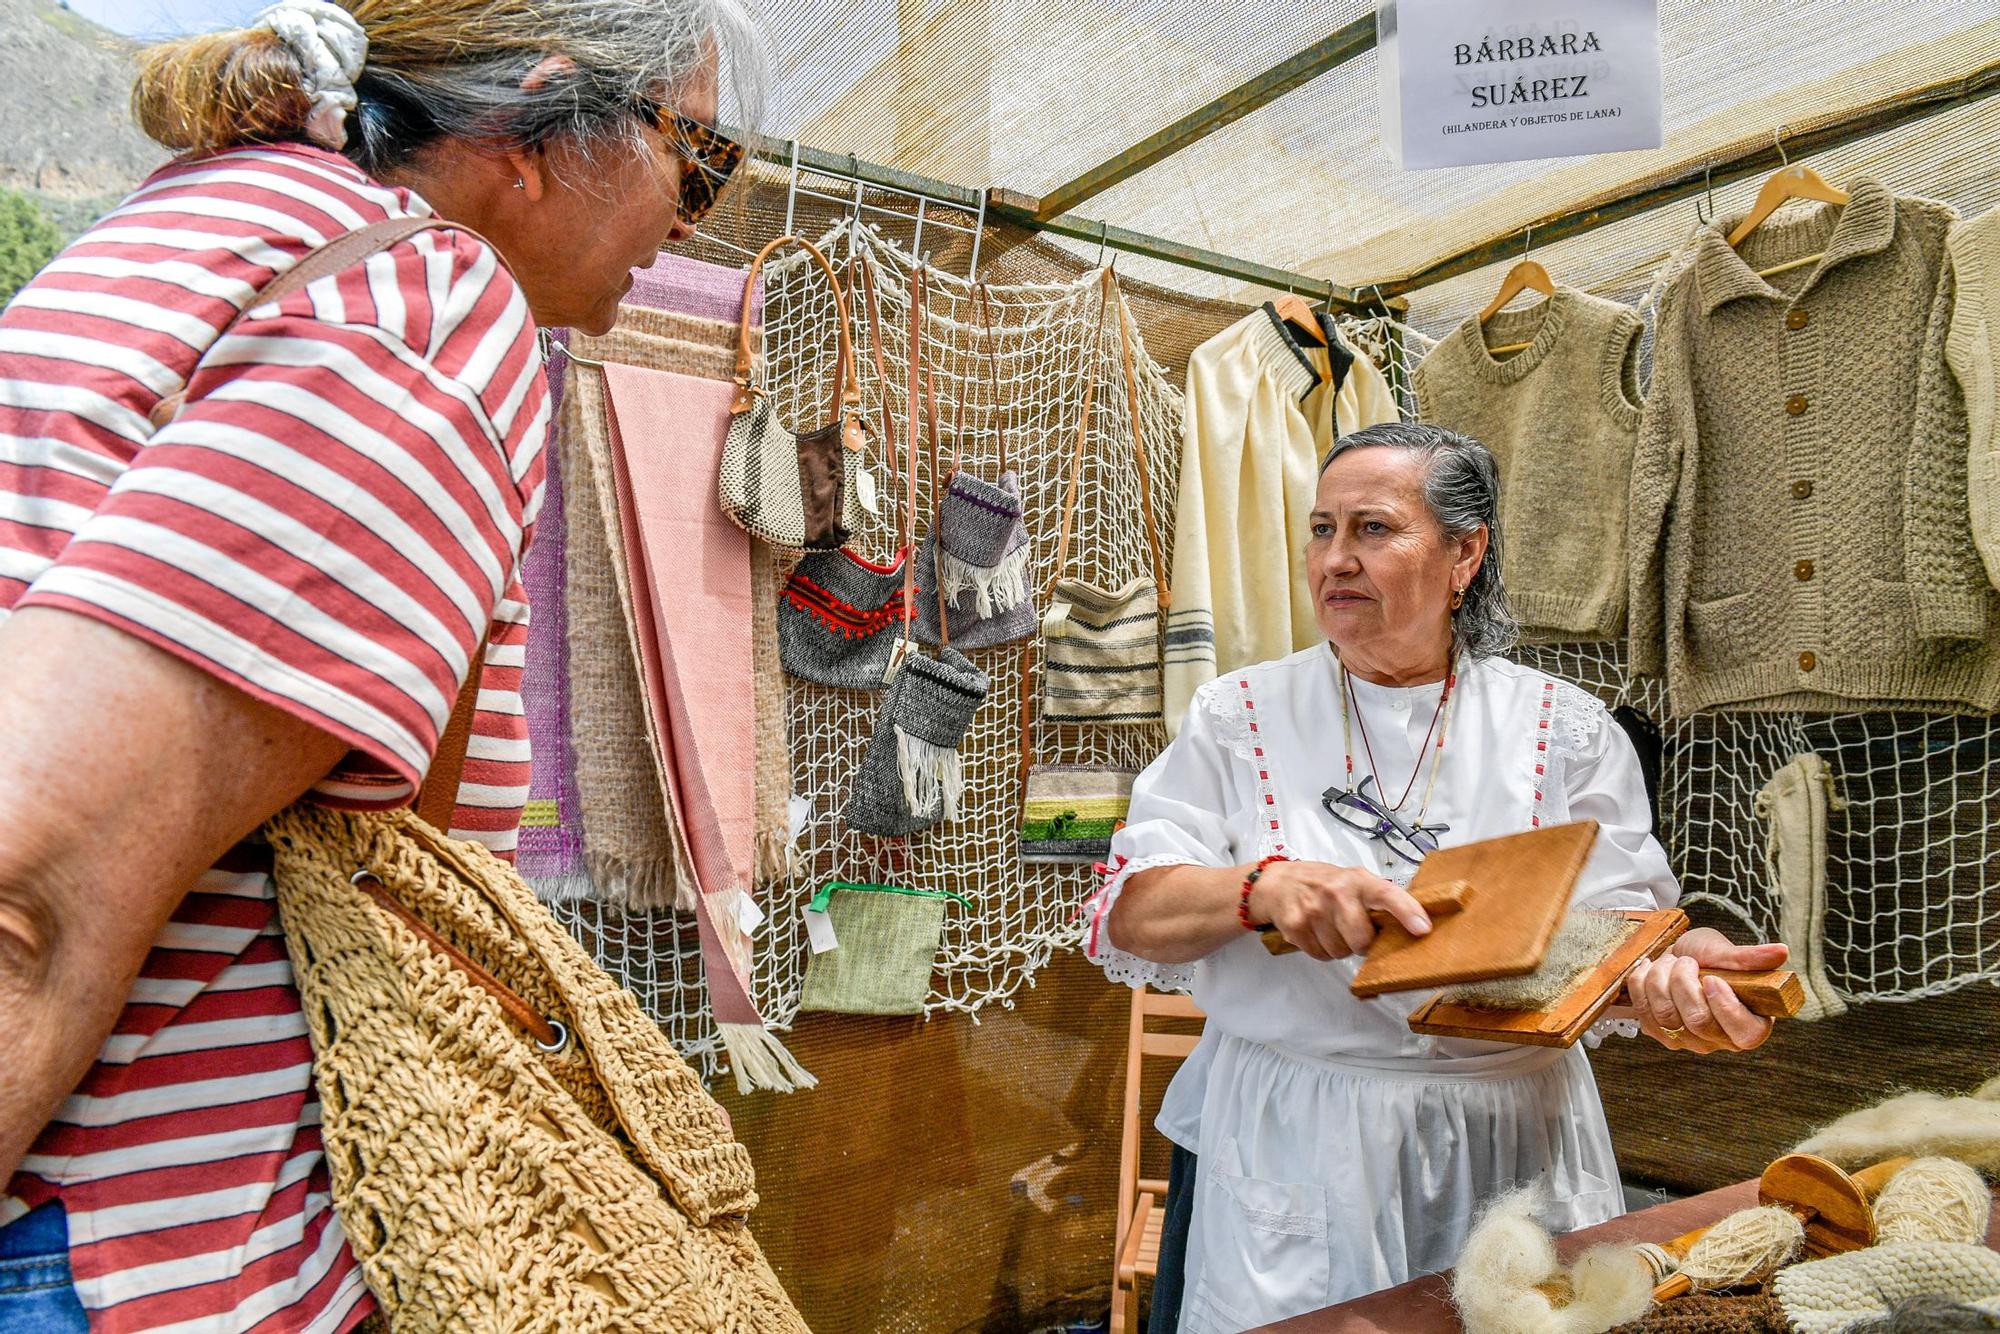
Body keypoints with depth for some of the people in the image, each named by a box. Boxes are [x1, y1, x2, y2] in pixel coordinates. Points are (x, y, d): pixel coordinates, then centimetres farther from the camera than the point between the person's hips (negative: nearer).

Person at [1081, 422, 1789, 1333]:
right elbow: (1125, 919, -7)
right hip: (1288, 1148, -1)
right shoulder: (1241, 717, -1)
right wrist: (1266, 887, -25)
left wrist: (1673, 969, -25)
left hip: (1506, 1150, 1)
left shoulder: (1563, 730, 2)